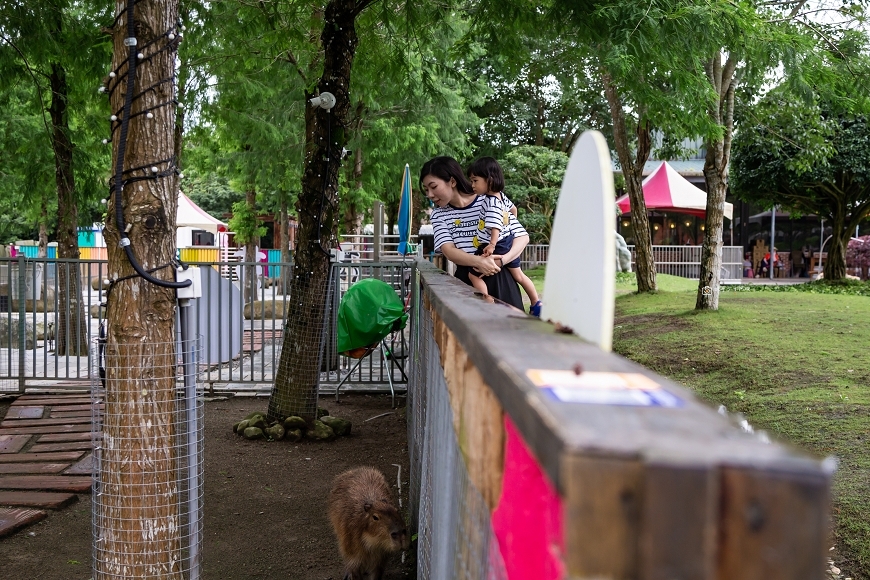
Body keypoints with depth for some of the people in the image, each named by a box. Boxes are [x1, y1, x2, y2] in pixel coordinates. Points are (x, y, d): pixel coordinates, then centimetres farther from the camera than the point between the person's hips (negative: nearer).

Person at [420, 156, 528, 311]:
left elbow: (523, 236, -1)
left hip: (499, 279, -2)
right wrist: (479, 261, -28)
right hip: (466, 281, 2)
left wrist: (504, 259, -20)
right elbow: (449, 251, -9)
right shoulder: (438, 215, 6)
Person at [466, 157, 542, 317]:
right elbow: (512, 208, 25)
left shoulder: (491, 202, -21)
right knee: (518, 274, 22)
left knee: (474, 274, -6)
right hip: (508, 242, 10)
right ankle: (536, 305, 31)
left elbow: (495, 225, -32)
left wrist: (492, 244, -38)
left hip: (497, 245, -10)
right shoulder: (501, 196, 7)